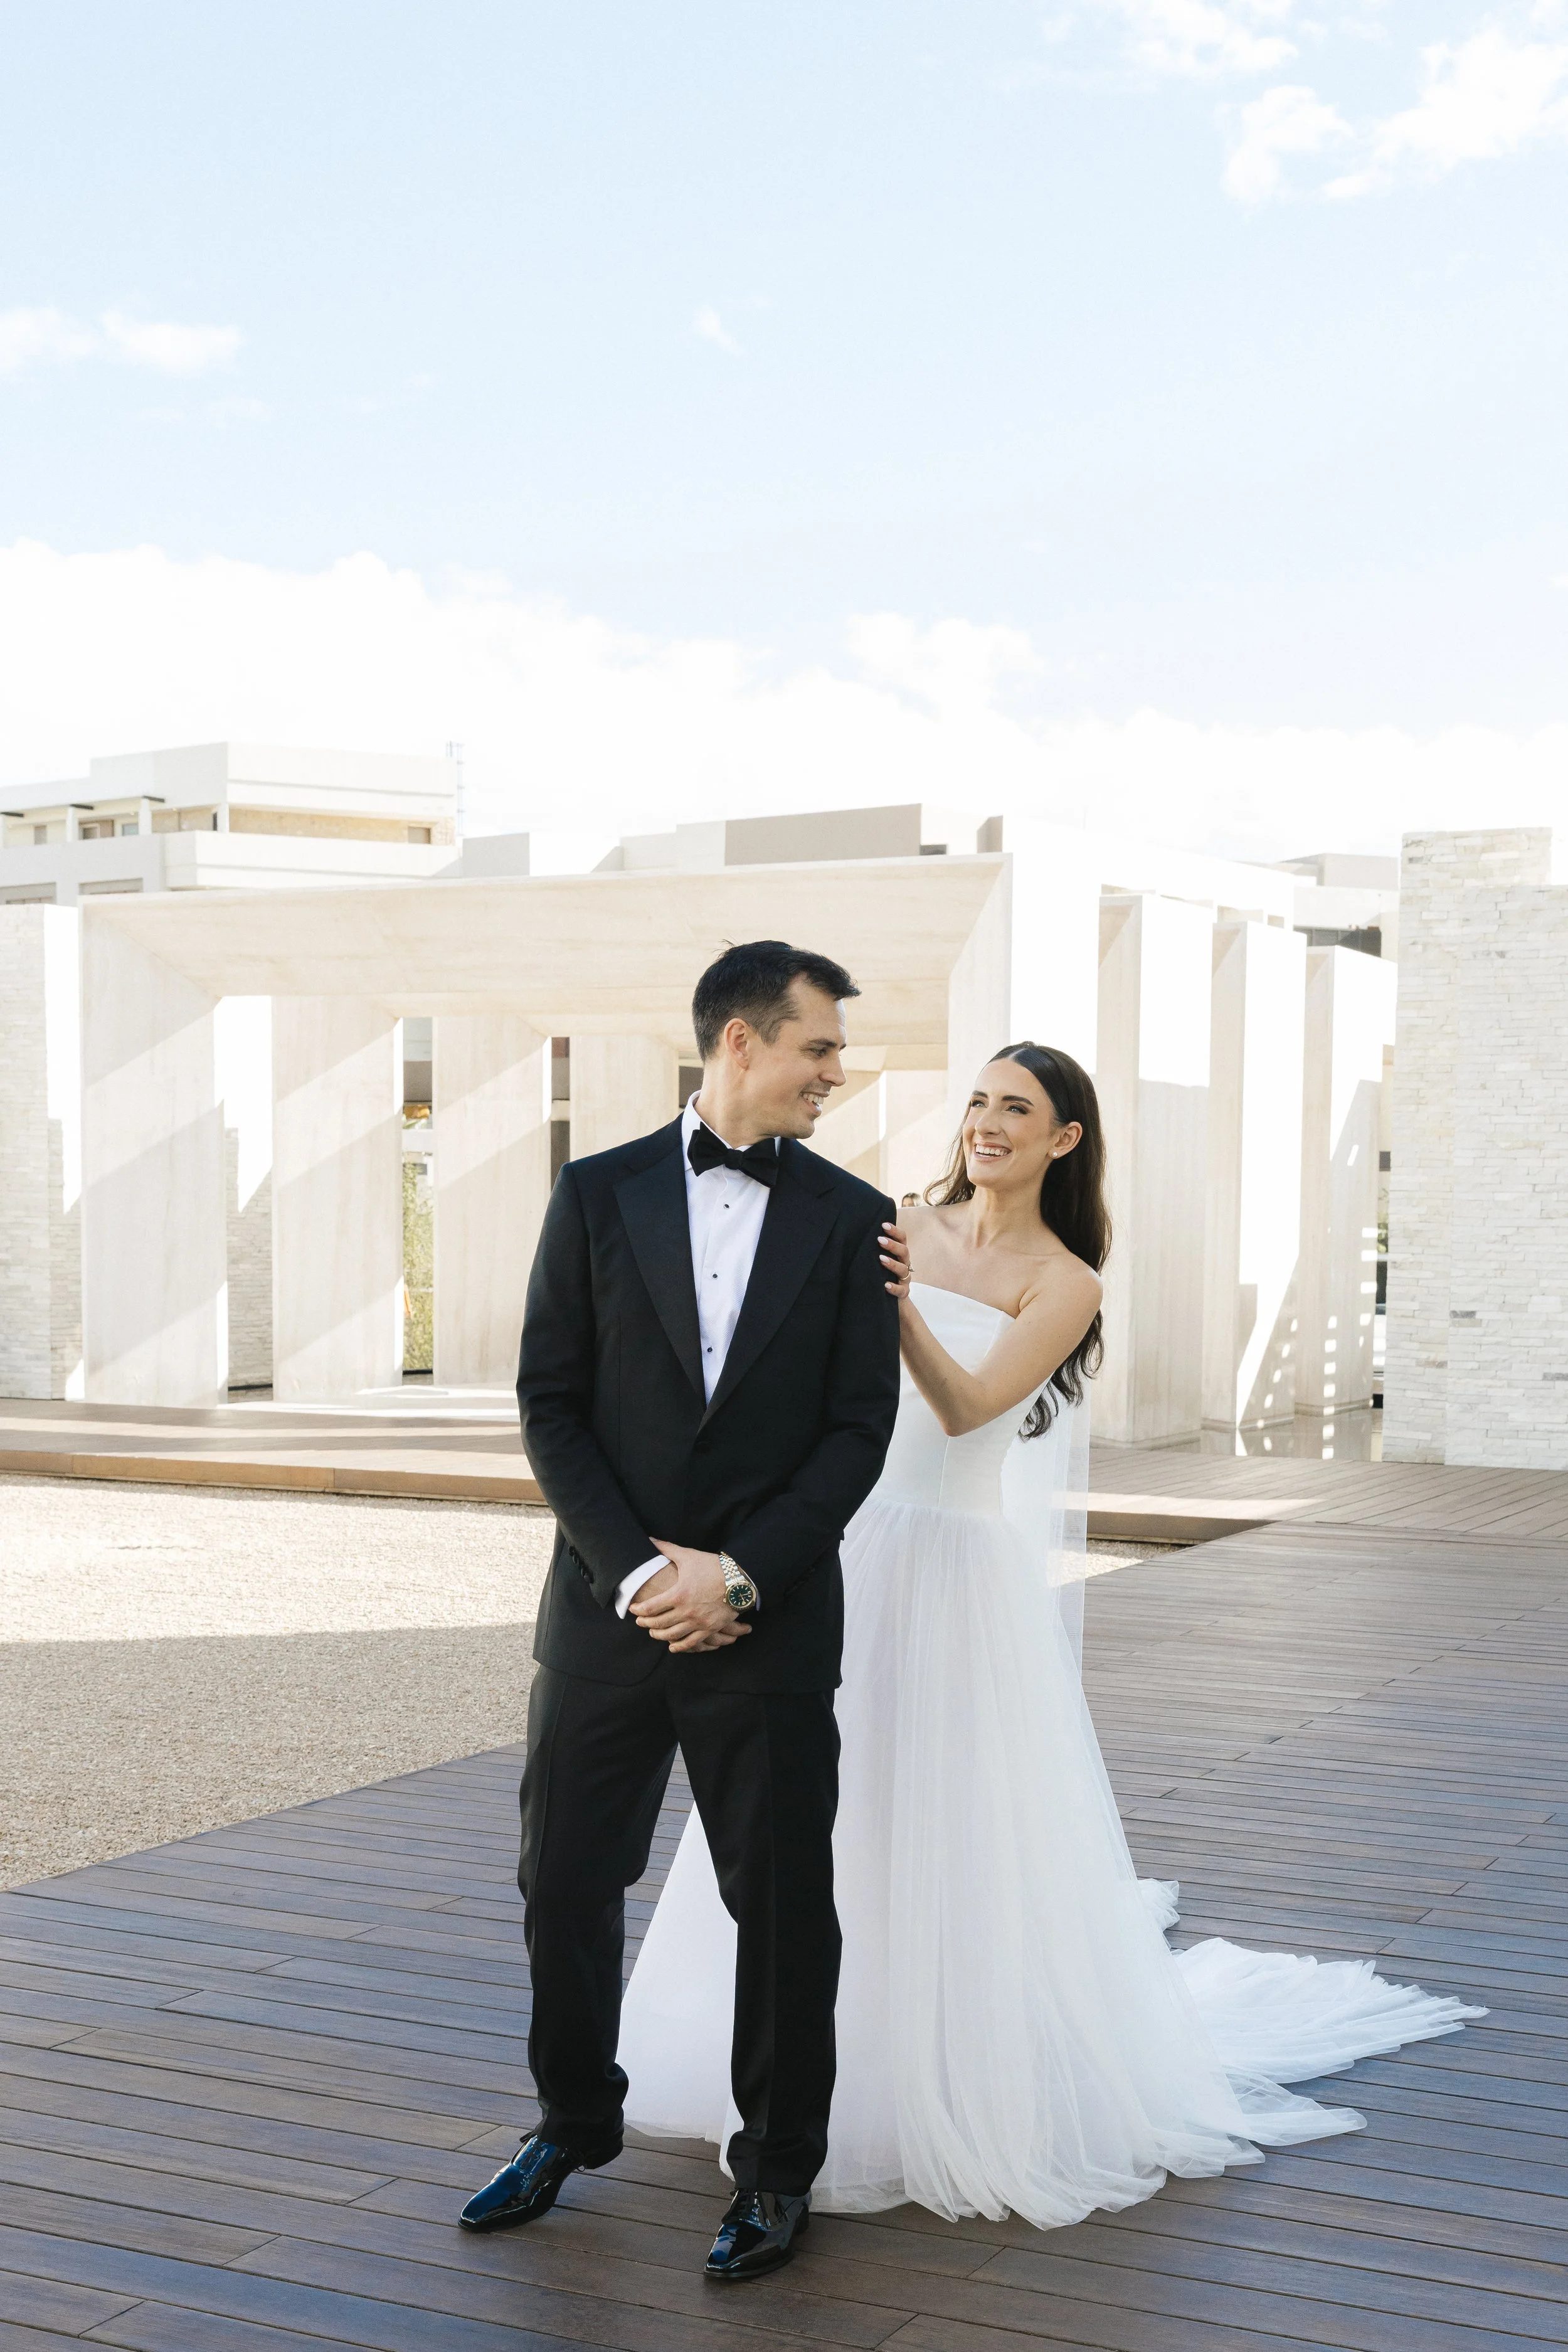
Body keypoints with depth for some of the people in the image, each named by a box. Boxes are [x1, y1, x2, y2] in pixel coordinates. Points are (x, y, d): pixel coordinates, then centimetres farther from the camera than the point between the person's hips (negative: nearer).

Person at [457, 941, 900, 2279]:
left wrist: (740, 1573, -12)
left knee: (783, 1903, 5)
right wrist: (634, 1569, -11)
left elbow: (860, 1429, -2)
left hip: (769, 1620, -1)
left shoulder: (852, 1220, 2)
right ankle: (575, 2121, 33)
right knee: (566, 1881, 11)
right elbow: (552, 1404, -1)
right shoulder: (599, 1195, 3)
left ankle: (778, 2167, 23)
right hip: (608, 1608, 1)